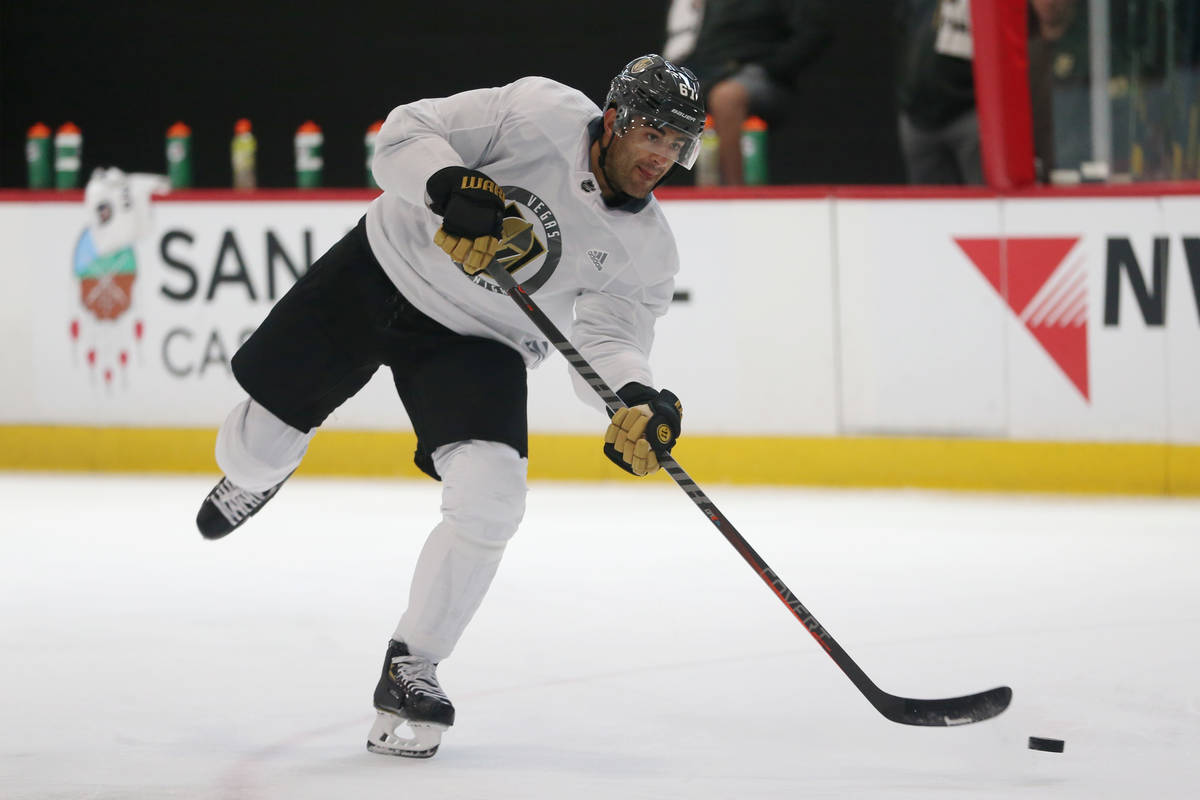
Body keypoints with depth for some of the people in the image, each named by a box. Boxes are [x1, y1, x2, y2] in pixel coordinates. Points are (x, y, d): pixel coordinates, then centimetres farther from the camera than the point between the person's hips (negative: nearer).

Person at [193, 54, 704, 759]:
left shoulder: (645, 249, -10)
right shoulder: (542, 114, -20)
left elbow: (606, 339, -14)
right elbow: (406, 133, -19)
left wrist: (638, 399, -36)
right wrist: (451, 187, -39)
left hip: (475, 343, 2)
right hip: (379, 275, -2)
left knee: (492, 499, -21)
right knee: (257, 446, 3)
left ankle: (411, 669, -4)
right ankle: (252, 475, 45)